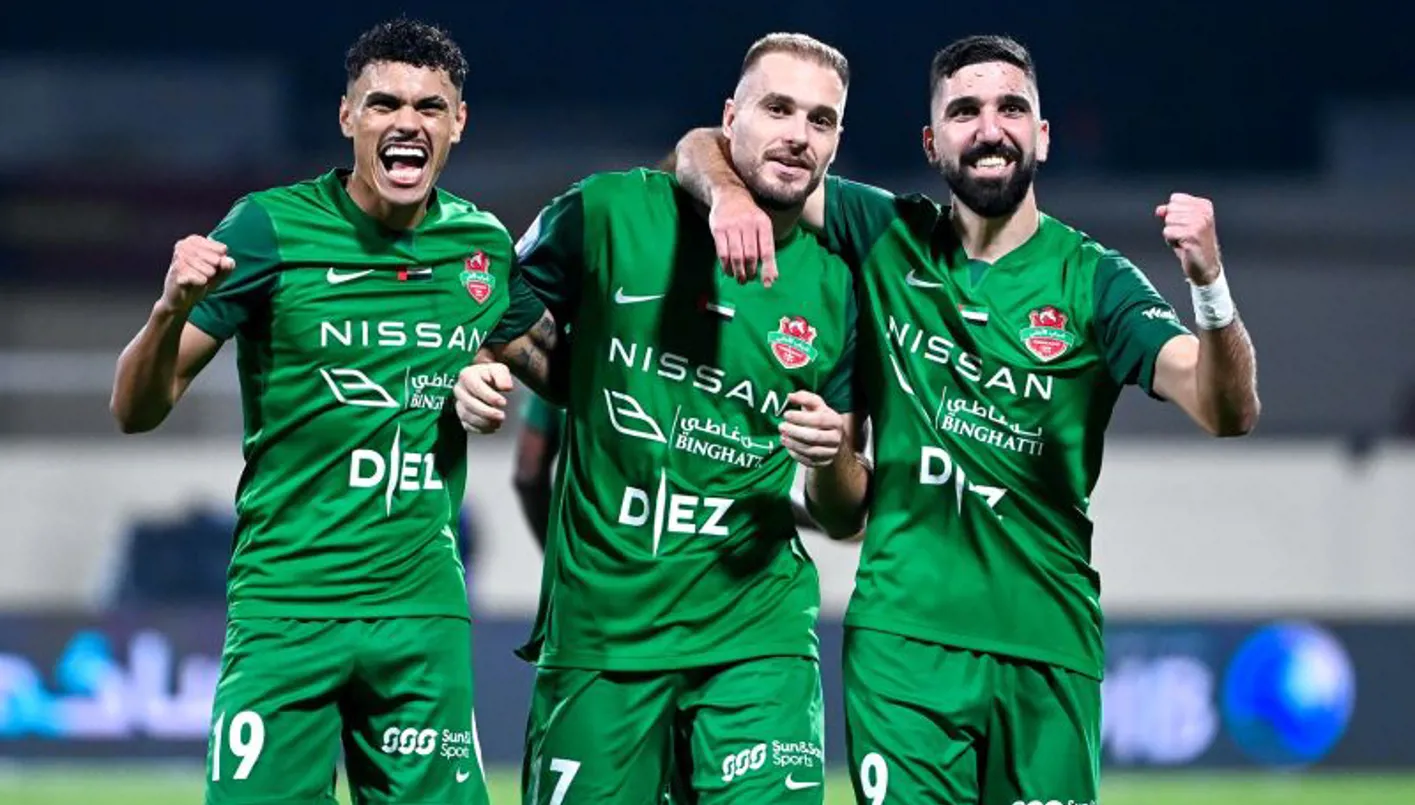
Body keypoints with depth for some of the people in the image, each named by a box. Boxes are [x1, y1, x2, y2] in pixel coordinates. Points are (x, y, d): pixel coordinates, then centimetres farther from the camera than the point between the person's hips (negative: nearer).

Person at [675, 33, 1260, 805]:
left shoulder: (1092, 281, 1)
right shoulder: (887, 238, 7)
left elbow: (1228, 411, -12)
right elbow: (705, 149, 7)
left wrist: (1209, 283, -31)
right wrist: (731, 192, -18)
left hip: (1049, 647, 0)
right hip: (903, 632, 0)